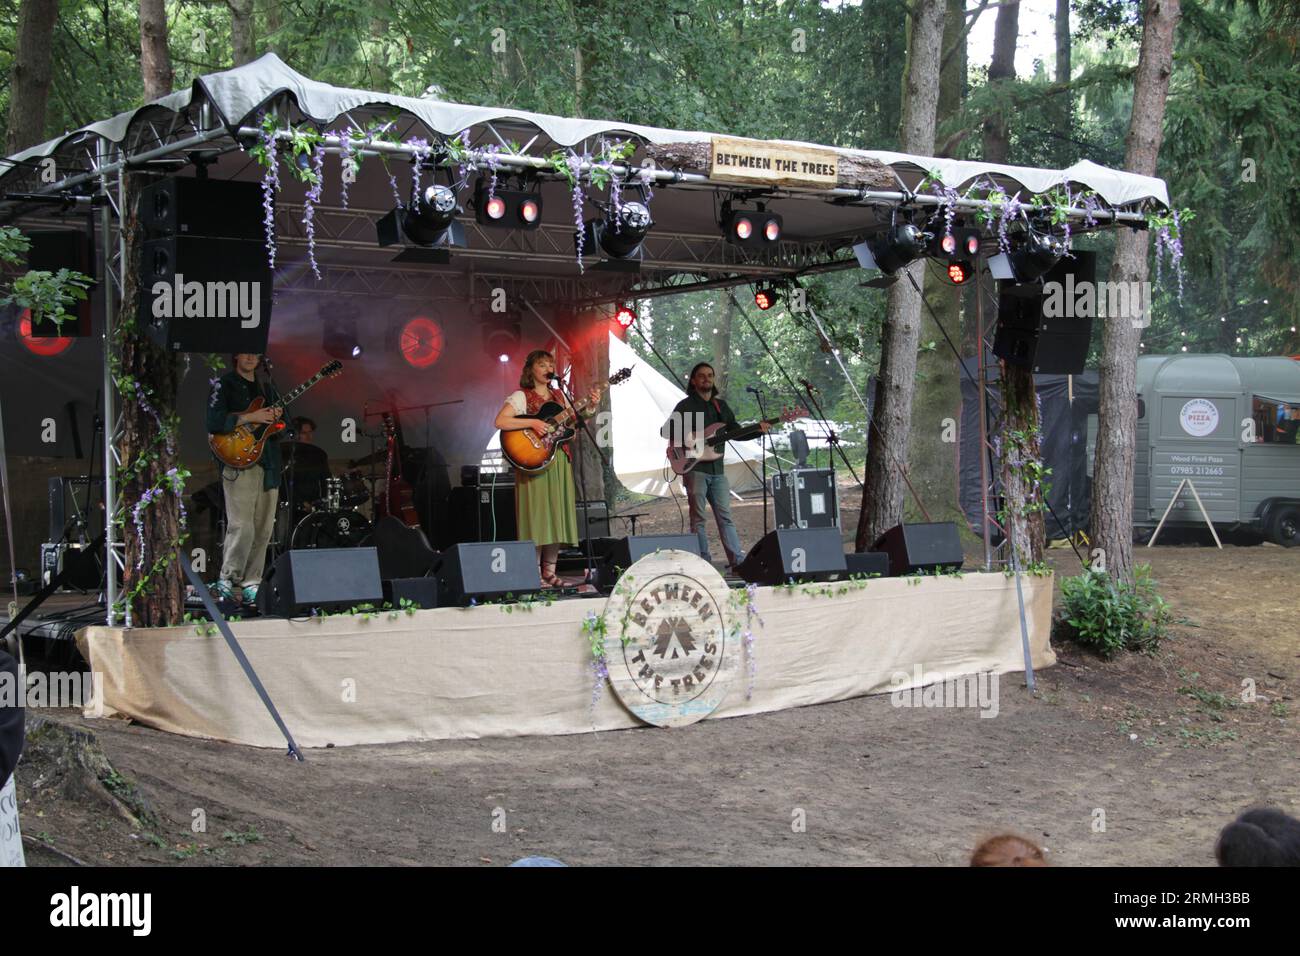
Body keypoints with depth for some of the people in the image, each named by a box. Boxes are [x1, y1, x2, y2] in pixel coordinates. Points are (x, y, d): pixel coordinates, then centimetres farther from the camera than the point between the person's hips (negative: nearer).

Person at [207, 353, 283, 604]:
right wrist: (250, 418, -16)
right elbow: (213, 422, -12)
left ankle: (251, 585, 9)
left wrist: (278, 419, 1)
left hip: (268, 466, 7)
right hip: (239, 464, -7)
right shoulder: (224, 385, 2)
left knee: (263, 530, 3)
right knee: (241, 528, -15)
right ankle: (227, 582, -5)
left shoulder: (266, 388, 22)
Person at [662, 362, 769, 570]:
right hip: (695, 468, -5)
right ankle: (703, 561, 0)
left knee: (725, 516, 3)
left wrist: (757, 429, 2)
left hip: (716, 469, 5)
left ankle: (737, 560, 0)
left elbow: (736, 432, 18)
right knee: (698, 518, -2)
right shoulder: (686, 405, -1)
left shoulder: (720, 405, 16)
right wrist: (686, 438, -20)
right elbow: (666, 430, -5)